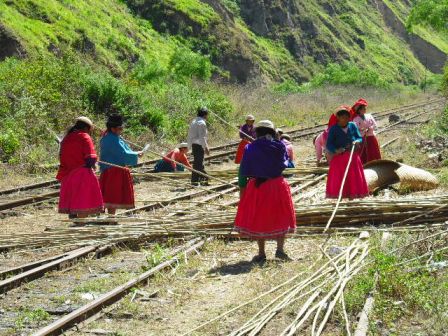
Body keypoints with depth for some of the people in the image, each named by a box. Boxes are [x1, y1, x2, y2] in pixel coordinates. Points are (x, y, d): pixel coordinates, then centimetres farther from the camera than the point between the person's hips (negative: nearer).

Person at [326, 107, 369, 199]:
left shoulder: (352, 126, 5)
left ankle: (351, 197, 14)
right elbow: (329, 144, -7)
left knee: (353, 179, 5)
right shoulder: (334, 129, -3)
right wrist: (335, 150, -27)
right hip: (339, 157, -3)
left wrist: (357, 141, -16)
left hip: (352, 157, 3)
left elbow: (360, 138, 8)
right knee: (338, 180, -3)